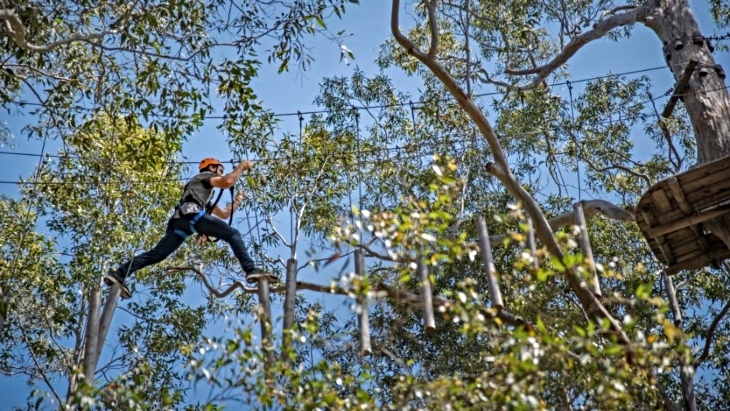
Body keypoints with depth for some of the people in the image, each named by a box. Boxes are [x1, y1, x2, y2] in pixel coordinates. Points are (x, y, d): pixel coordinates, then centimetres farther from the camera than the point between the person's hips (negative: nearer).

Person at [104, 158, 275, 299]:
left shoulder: (206, 194, 45)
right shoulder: (204, 176, 21)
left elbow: (224, 214, 47)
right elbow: (227, 182, 0)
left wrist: (238, 200, 44)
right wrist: (241, 166, 13)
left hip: (178, 221, 9)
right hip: (191, 213, -8)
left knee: (156, 254, 1)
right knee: (233, 234, -10)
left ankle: (118, 274, -9)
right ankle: (251, 270, -28)